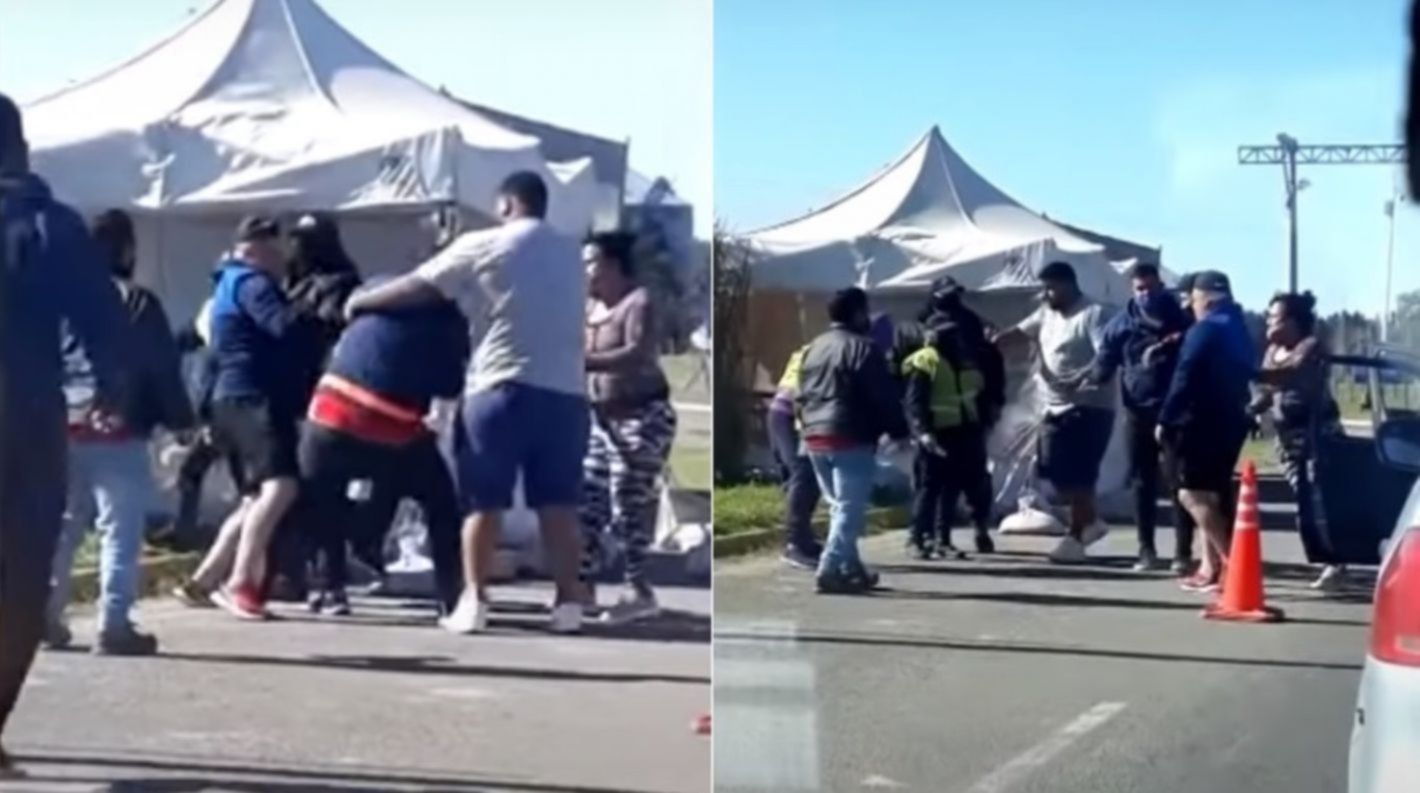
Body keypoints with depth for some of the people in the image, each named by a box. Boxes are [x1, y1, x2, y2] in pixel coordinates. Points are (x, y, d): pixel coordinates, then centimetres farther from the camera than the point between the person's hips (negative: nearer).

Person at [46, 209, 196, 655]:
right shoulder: (138, 304, -7)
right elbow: (163, 370, -6)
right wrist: (181, 422, 5)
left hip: (62, 434, 6)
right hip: (118, 437, -6)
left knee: (61, 528, 17)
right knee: (120, 533, -2)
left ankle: (45, 616, 19)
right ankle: (114, 625, -6)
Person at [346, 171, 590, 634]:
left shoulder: (483, 246, 1)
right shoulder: (570, 254, 18)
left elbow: (417, 288, 4)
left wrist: (360, 302, 19)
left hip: (503, 389, -4)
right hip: (565, 393, 4)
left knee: (484, 502, 4)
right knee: (558, 504, 5)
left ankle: (474, 602, 2)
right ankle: (570, 602, 2)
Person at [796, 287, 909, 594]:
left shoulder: (813, 348, 17)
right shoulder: (862, 348, -9)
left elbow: (802, 395, 20)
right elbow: (884, 396, -10)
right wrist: (899, 430, -2)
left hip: (815, 437, 8)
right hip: (851, 438, -8)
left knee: (838, 506, 17)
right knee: (850, 509, -7)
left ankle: (850, 567, 20)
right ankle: (830, 570, -14)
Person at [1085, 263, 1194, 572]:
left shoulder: (1181, 320, 3)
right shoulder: (1122, 323, 5)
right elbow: (1105, 361, 4)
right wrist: (1095, 378, -10)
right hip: (1139, 411, 2)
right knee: (1144, 482, 8)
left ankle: (1184, 552, -3)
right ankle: (1147, 550, 16)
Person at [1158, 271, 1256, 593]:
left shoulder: (1204, 330, -12)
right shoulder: (1240, 331, 16)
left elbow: (1184, 380, -17)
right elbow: (1246, 375, 18)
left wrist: (1166, 419, -14)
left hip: (1202, 422, -9)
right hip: (1231, 421, 9)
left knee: (1193, 494, -10)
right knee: (1214, 495, 14)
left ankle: (1229, 562, -19)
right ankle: (1211, 567, 15)